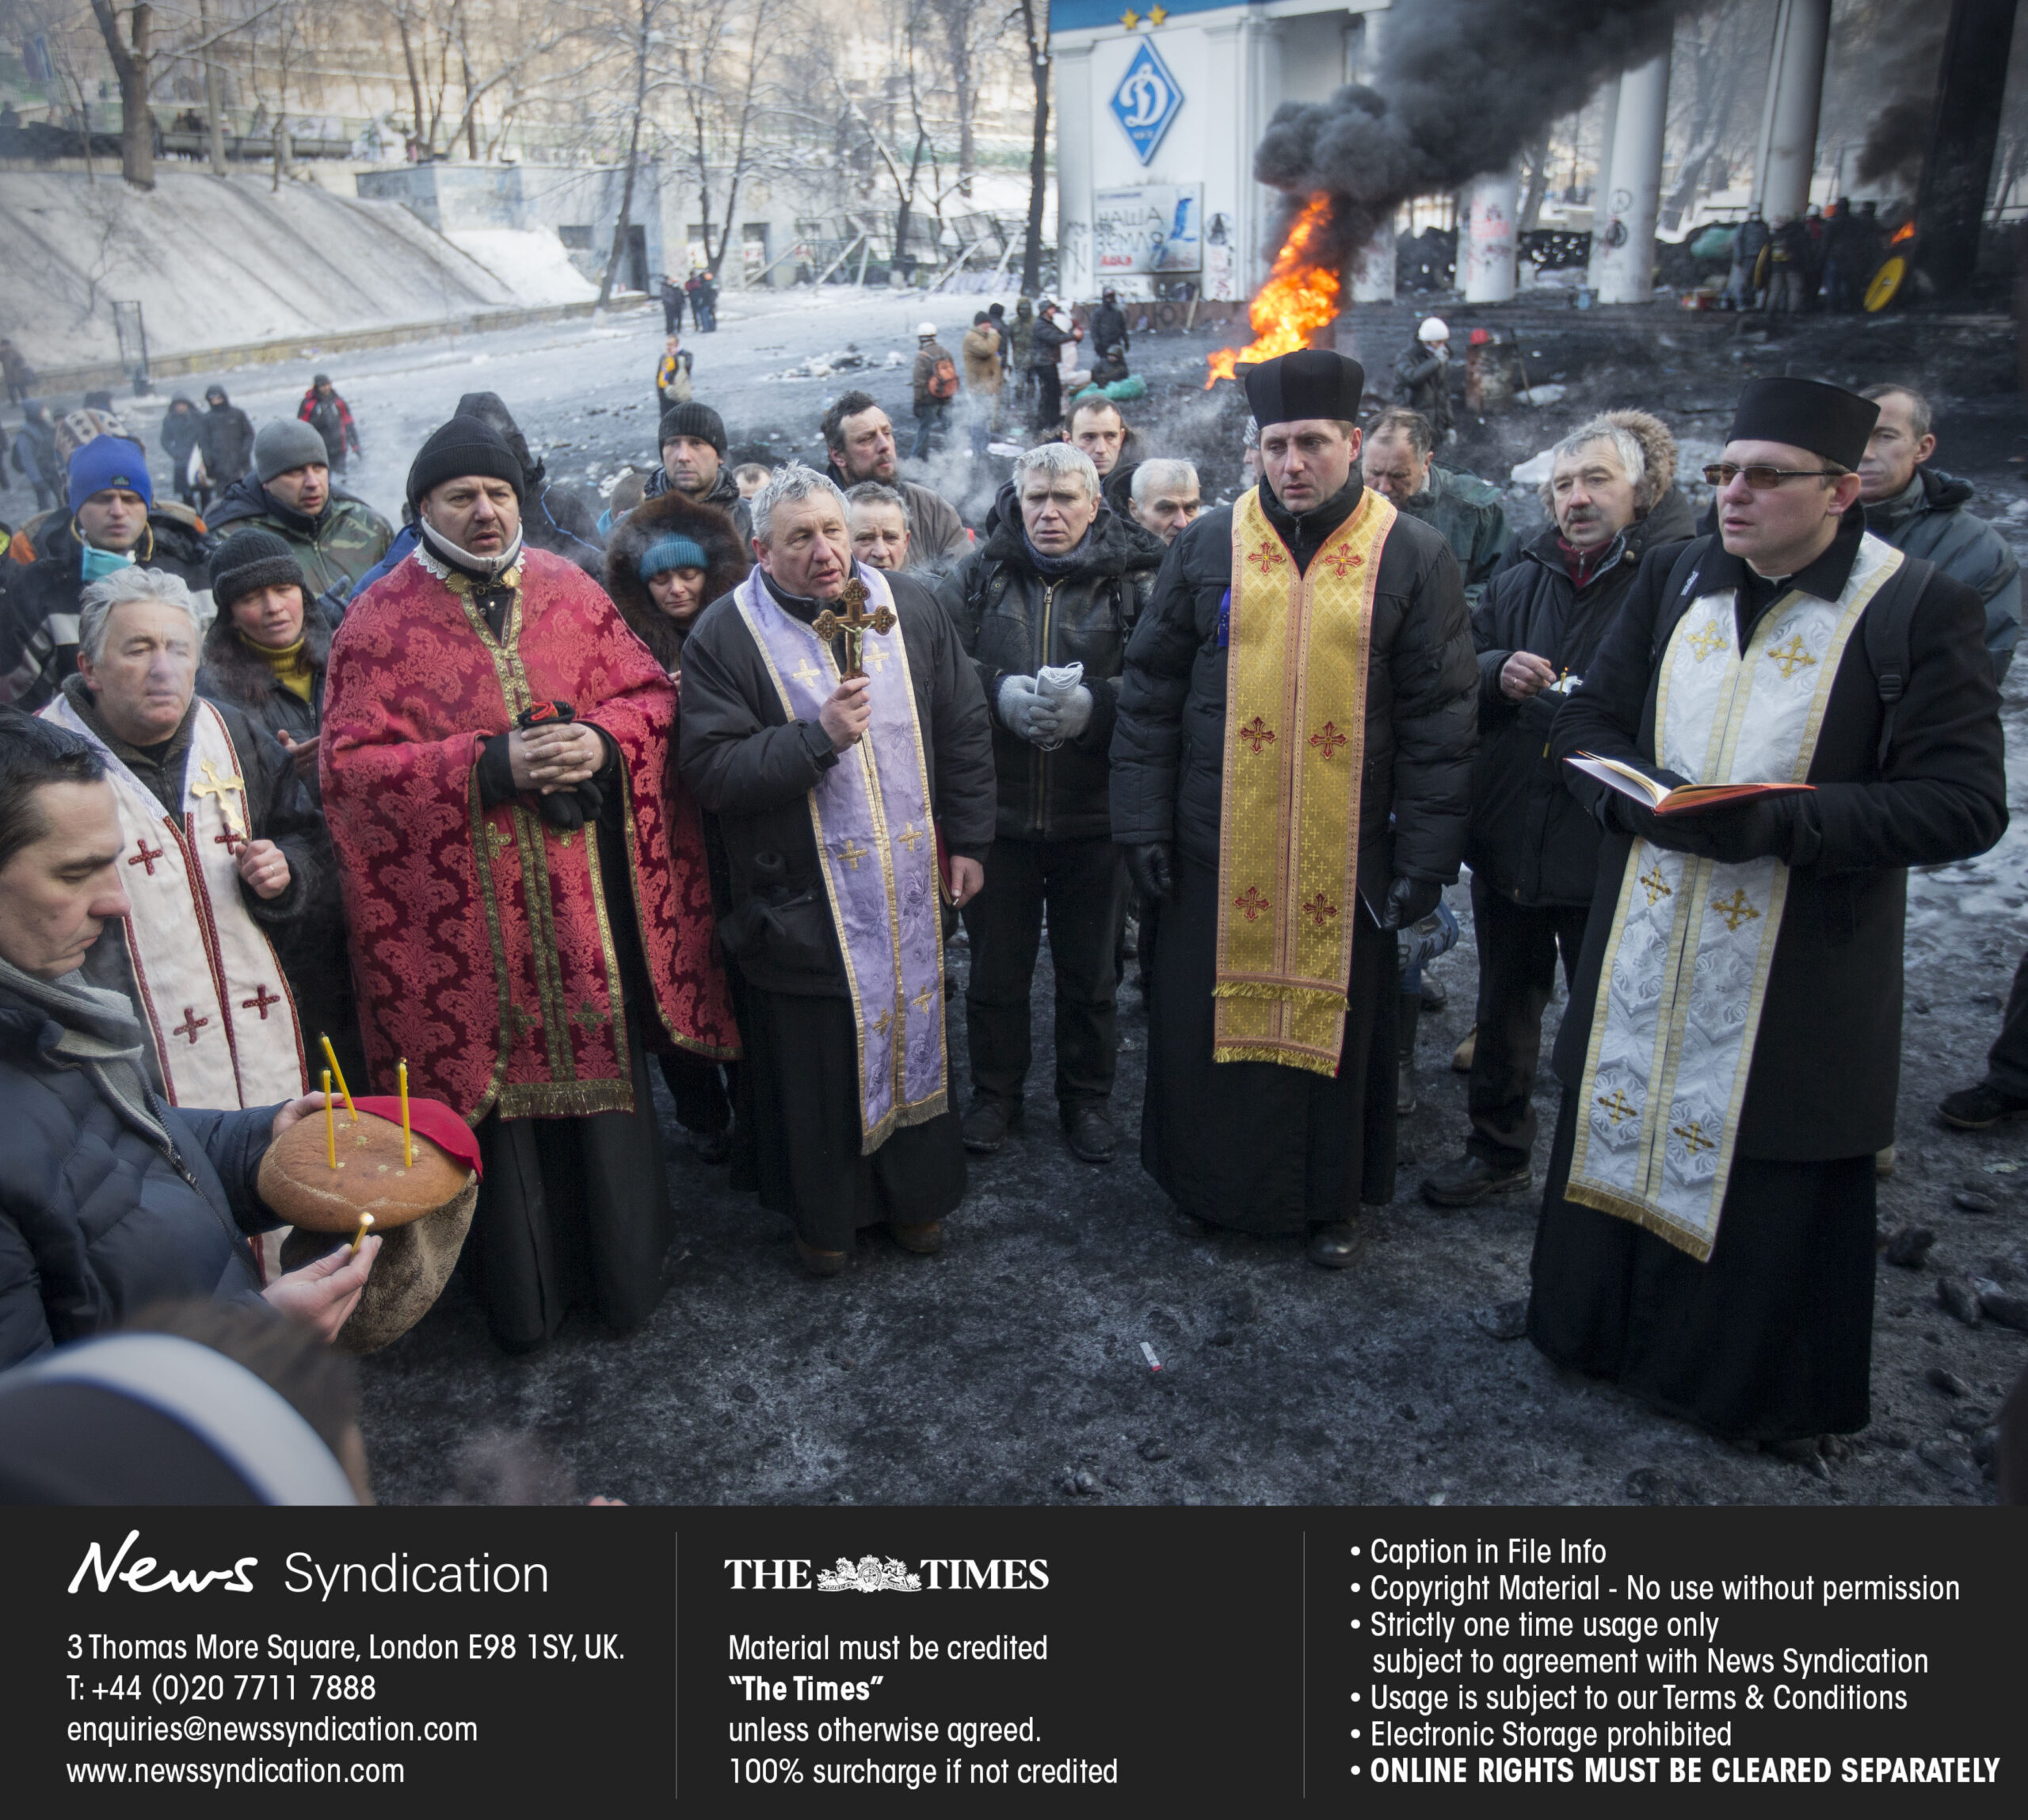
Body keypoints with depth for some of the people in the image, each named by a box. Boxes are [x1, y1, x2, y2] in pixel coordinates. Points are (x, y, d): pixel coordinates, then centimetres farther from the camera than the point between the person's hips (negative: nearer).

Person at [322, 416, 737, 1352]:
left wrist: (605, 739, -12)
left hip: (593, 907, 3)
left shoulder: (571, 592, 7)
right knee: (499, 1092, 8)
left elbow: (651, 692, 10)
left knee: (608, 1069, 12)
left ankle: (627, 1270, 32)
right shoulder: (378, 624, -2)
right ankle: (522, 1295, 27)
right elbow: (352, 761, -9)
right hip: (466, 920, -2)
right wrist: (491, 766, -19)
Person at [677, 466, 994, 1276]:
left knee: (914, 1035, 17)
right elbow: (711, 770, -16)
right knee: (816, 1062, 9)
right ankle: (823, 1213, 31)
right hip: (801, 900, -3)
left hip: (911, 888, 4)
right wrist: (817, 738, -25)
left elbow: (964, 729, 8)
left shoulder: (910, 608, 1)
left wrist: (969, 840, 6)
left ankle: (917, 1192, 38)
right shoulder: (726, 636, -9)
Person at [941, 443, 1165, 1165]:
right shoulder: (979, 575, 2)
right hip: (996, 810, 1)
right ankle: (995, 1090, 33)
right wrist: (997, 690, -18)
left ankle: (1087, 1096, 33)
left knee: (1090, 970, 13)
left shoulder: (1135, 581, -3)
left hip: (1094, 816, -1)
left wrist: (1094, 702, -24)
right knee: (996, 965, 14)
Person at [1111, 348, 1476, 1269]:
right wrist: (1145, 822, -1)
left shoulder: (1412, 556, -1)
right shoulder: (1207, 545, 2)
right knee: (1210, 1013, 10)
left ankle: (1330, 1200, 30)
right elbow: (1150, 691, 4)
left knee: (1338, 1017, 10)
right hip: (1218, 848, 1)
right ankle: (1211, 1183, 31)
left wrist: (1424, 856, -6)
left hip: (1348, 855, -1)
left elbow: (1440, 718, -2)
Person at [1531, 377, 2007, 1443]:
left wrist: (1781, 822, -26)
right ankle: (1598, 1329, 40)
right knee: (1618, 1133, 17)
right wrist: (1639, 795, -14)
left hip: (1796, 980, -4)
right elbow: (1585, 722, 7)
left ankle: (1762, 1390, 31)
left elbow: (1965, 803, -14)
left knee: (1772, 1188, 8)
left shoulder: (1923, 610, -10)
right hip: (1640, 950, 5)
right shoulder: (1674, 580, 5)